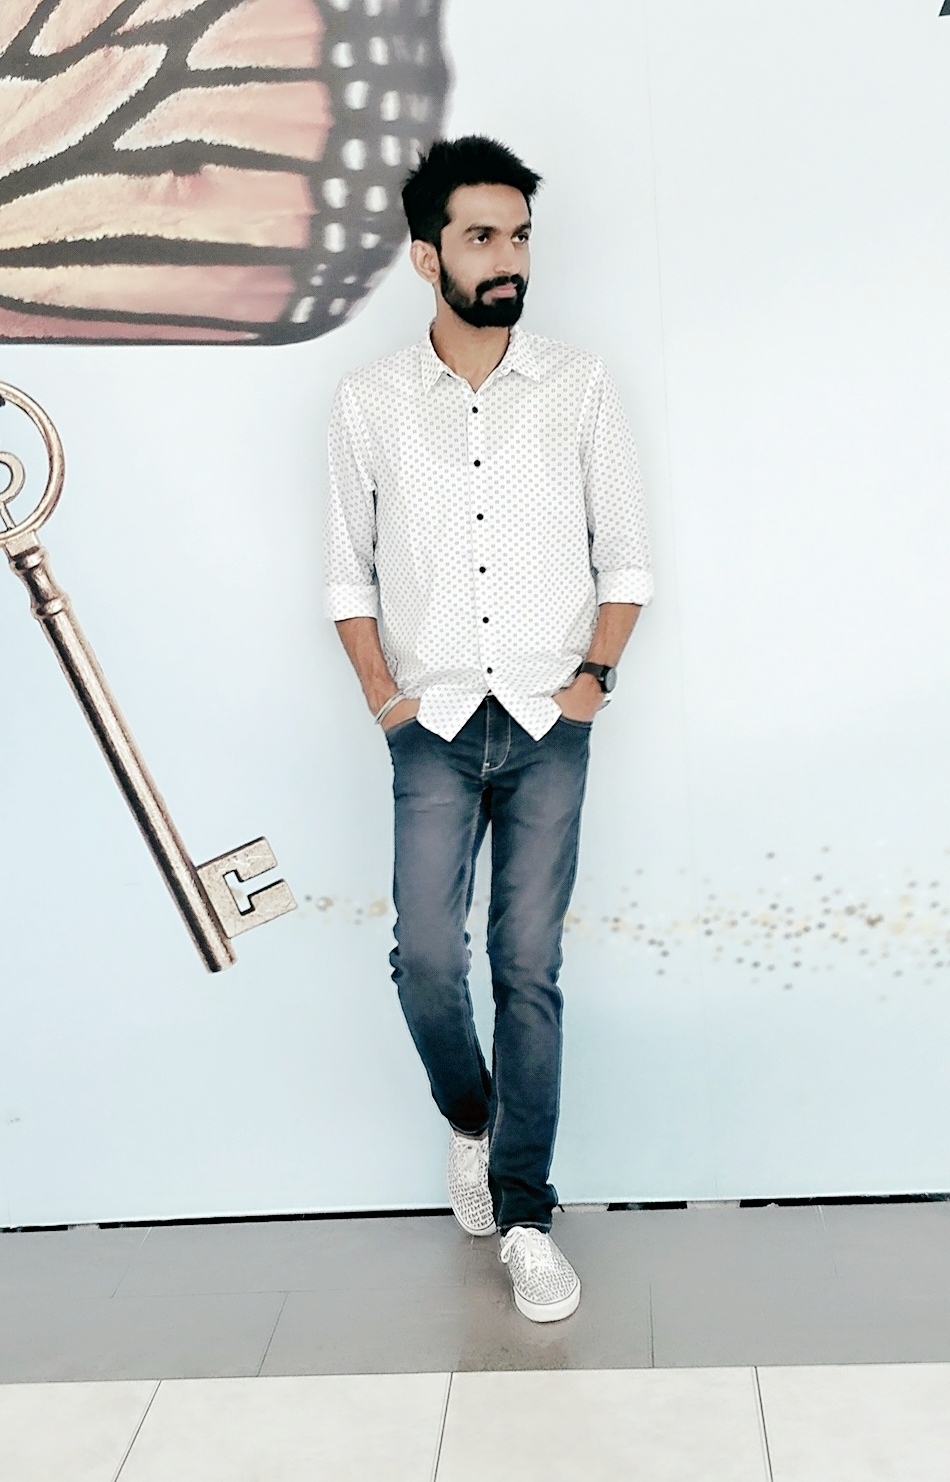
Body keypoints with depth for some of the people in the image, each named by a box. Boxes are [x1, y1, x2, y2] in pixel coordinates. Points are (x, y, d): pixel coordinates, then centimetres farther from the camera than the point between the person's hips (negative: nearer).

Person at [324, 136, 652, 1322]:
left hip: (548, 727, 0)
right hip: (435, 727, 0)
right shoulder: (370, 401, 2)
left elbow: (625, 555, 8)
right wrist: (382, 693, -1)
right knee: (426, 956, -7)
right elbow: (348, 570, 9)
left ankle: (523, 1213, 9)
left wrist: (595, 675, -3)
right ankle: (470, 1119, 25)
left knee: (530, 969, -1)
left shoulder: (577, 387, 2)